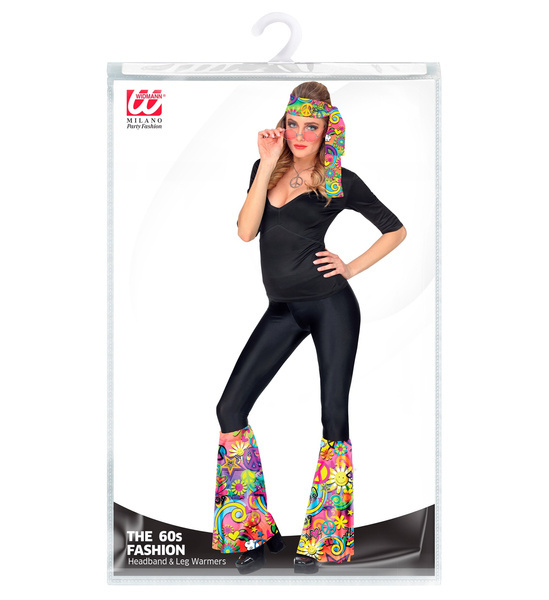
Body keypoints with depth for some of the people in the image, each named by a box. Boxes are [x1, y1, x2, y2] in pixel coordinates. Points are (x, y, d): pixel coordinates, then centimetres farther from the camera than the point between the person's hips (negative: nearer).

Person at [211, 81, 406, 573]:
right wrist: (267, 163, -9)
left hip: (331, 304, -4)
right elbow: (246, 231, -6)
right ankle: (255, 531, 9)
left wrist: (352, 268, -2)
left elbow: (396, 229, 8)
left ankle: (318, 541, 13)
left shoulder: (341, 181, 0)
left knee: (334, 417, -1)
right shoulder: (267, 169, 9)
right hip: (283, 309, 4)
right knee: (230, 409, -4)